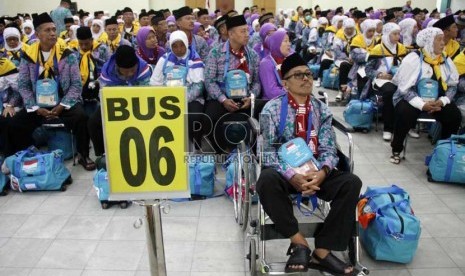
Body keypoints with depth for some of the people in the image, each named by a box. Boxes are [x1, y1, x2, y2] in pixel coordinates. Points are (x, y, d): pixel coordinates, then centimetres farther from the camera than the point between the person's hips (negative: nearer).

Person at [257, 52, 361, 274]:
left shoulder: (322, 110, 8)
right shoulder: (272, 109, -3)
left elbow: (328, 149, 1)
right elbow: (268, 151, -10)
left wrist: (321, 173, -22)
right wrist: (292, 176, -26)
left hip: (316, 172, 3)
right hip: (284, 172, -3)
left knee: (352, 183, -23)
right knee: (267, 181, -37)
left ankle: (322, 251, -17)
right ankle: (299, 243, -19)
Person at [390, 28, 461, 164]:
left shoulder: (446, 60, 4)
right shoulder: (413, 59, -13)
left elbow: (453, 85, 6)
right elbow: (405, 88, -17)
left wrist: (442, 101, -15)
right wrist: (422, 105, -29)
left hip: (437, 100, 5)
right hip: (411, 98, -5)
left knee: (455, 115, -18)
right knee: (406, 114, -34)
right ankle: (396, 150, -10)